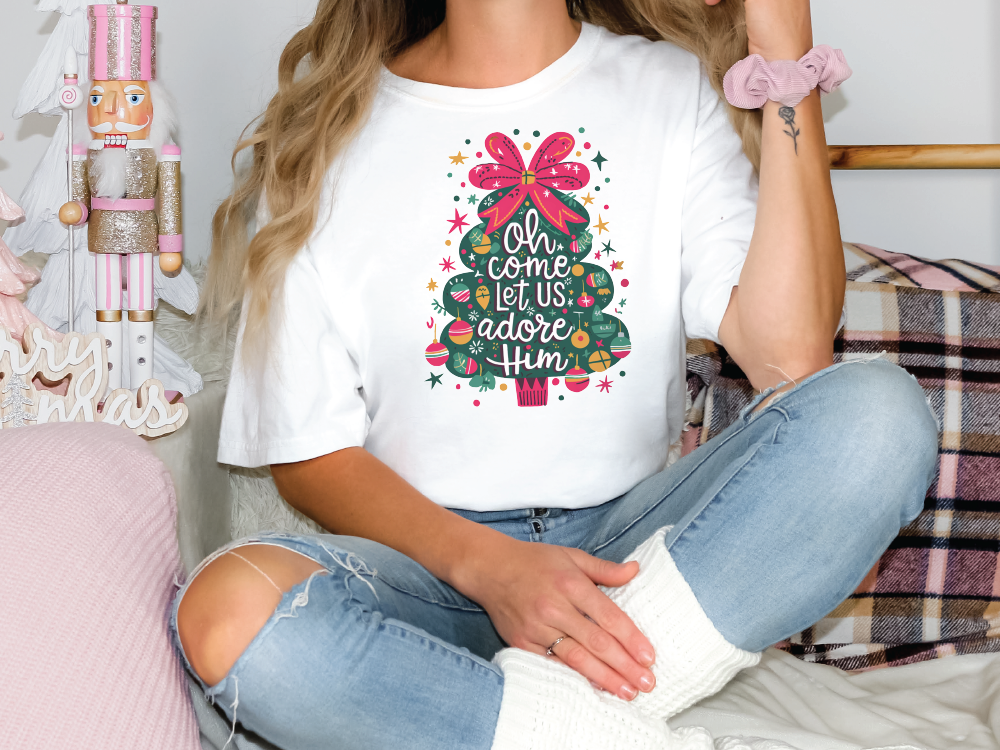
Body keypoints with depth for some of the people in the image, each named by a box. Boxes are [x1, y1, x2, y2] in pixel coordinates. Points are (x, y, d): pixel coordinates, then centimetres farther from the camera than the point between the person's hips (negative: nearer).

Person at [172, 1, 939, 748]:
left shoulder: (674, 90, 4)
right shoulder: (329, 130, 1)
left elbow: (790, 354, -12)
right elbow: (307, 449, -2)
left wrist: (789, 65, -17)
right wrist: (483, 563, -20)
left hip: (629, 539, 2)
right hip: (427, 561, -1)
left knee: (882, 411, -23)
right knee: (225, 609, -34)